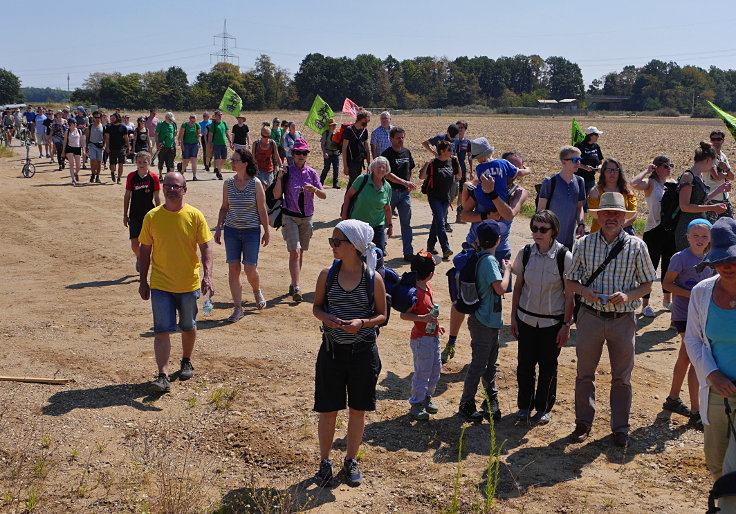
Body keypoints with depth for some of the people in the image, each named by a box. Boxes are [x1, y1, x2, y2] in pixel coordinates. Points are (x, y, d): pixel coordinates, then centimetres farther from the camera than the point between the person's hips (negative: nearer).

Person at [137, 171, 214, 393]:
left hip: (189, 284, 0)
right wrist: (143, 281, 5)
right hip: (160, 285, 0)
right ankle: (163, 376, -6)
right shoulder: (152, 217, -2)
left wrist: (207, 275, -17)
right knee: (162, 330, -7)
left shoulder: (195, 216, -5)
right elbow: (145, 250, 5)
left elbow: (205, 247, -5)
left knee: (188, 327, 16)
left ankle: (186, 362, 39)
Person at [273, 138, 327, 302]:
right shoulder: (287, 172, -3)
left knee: (300, 253, 11)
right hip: (290, 216, -3)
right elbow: (277, 195, -6)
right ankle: (296, 288, -16)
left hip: (307, 217, 4)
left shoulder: (312, 173, 4)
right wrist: (279, 177, -17)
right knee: (294, 252, -13)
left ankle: (293, 284, 24)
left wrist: (314, 189, -21)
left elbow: (324, 196, 0)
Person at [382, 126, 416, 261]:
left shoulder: (407, 152, 10)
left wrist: (410, 182, 6)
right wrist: (404, 182, -25)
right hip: (390, 191, -5)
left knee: (406, 224, 4)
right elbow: (387, 174, -18)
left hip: (405, 192, 5)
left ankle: (408, 252, 7)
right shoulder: (387, 154, -9)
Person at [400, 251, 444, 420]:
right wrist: (423, 318, -32)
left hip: (433, 336, 9)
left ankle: (427, 398, 35)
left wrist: (437, 325, 18)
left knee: (435, 370, 18)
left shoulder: (427, 287, 6)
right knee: (422, 372, 1)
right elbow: (404, 314, -22)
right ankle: (416, 405, 16)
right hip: (421, 338, -9)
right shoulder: (415, 292, -23)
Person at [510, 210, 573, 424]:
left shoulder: (565, 257, -13)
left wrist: (566, 325, -8)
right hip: (526, 319, 2)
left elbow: (569, 294, -8)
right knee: (524, 364, 9)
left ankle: (544, 408, 29)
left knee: (548, 366, 9)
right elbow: (518, 287, 5)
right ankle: (524, 405, 29)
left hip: (553, 322, -2)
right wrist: (513, 317, 6)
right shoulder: (525, 253, -4)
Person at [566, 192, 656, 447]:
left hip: (623, 319, -1)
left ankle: (620, 428, 23)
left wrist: (628, 296, -17)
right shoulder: (584, 244, -1)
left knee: (622, 377, 9)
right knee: (585, 373, 10)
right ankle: (584, 422, 26)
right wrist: (585, 291, -16)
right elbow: (571, 281, 5)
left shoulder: (636, 246, -3)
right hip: (591, 317, 1)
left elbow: (647, 284, 2)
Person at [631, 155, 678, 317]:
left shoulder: (673, 183, 9)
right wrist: (647, 170, -17)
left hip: (671, 230, 6)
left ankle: (667, 299, 32)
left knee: (669, 266, 16)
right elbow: (634, 184, -29)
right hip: (654, 231, -6)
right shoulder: (650, 183, -7)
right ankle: (645, 305, 9)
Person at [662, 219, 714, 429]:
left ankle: (673, 399, 32)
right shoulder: (681, 258, -11)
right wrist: (692, 295, -20)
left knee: (685, 358, 17)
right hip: (684, 314, -7)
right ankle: (695, 412, -3)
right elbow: (668, 283, -11)